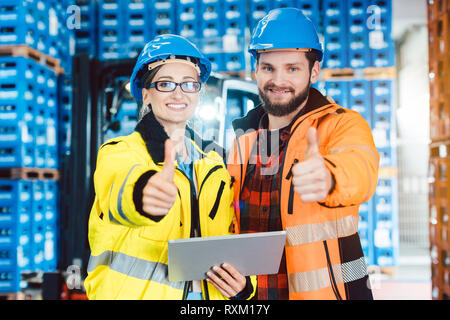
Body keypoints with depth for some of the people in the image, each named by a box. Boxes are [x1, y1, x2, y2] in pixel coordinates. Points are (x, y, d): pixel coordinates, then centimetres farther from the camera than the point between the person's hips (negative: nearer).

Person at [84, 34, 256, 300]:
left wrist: (243, 281, -6)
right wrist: (141, 192, -54)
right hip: (134, 293, -4)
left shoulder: (214, 165, 8)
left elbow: (233, 242, 14)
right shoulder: (119, 153, -9)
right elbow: (120, 194, -32)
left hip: (207, 292, 4)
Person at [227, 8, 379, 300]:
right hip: (251, 293, 4)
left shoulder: (343, 124, -11)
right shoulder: (243, 138, 3)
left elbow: (360, 167, -34)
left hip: (326, 290, -4)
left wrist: (328, 176, -56)